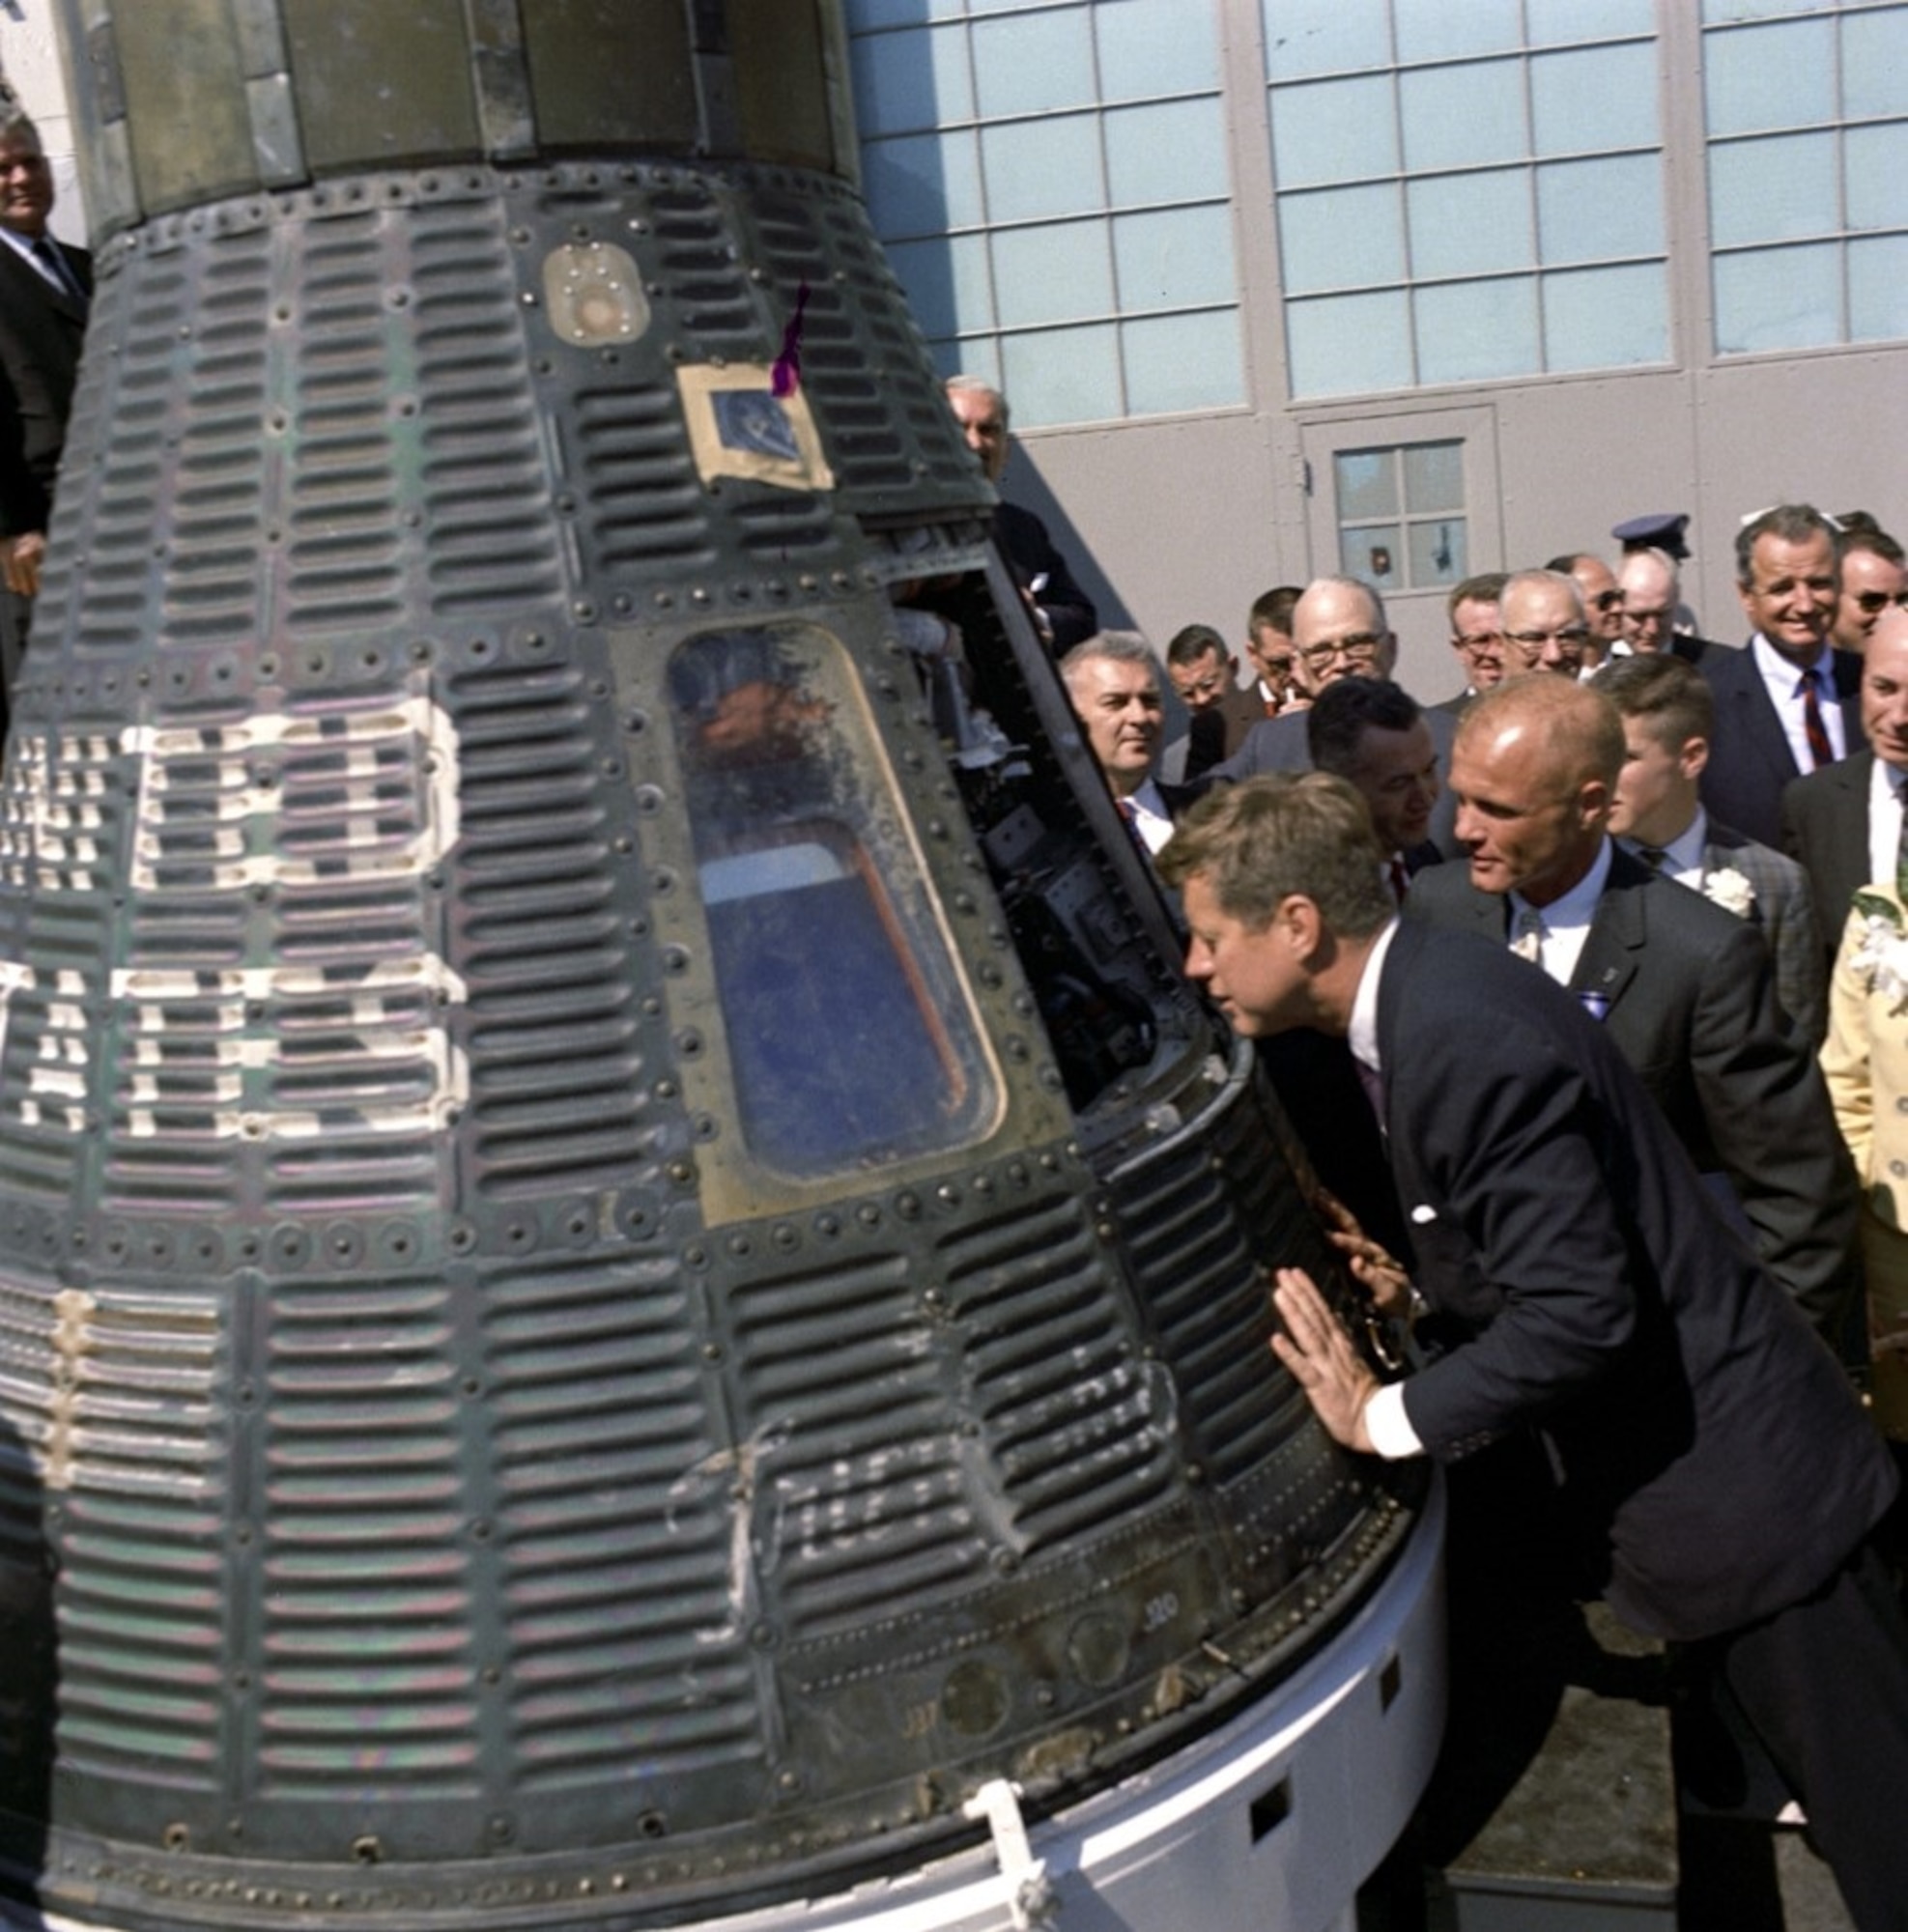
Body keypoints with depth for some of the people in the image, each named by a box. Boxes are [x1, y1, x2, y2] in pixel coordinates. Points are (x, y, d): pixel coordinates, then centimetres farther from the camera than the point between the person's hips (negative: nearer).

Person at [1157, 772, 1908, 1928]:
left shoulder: (1463, 1031, -27)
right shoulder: (1418, 1004, 4)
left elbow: (1579, 1309, -28)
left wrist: (1386, 1418, -20)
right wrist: (1415, 1303, 1)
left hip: (1735, 1484, -10)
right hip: (1645, 1474, 10)